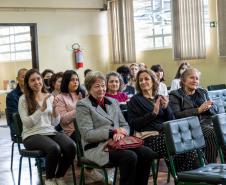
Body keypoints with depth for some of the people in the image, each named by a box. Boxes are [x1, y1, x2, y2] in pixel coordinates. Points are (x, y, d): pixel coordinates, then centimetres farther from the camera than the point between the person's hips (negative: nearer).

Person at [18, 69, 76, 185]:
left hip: (50, 131, 5)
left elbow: (55, 123, 11)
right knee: (54, 148, -35)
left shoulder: (50, 97, 13)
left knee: (71, 146, -26)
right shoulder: (24, 99, 0)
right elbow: (27, 123, -10)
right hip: (32, 135, -4)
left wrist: (55, 108, -8)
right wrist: (42, 108, -16)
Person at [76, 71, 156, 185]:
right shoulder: (83, 105, -1)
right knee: (130, 157, -31)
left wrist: (120, 133, -10)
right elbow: (87, 135, -10)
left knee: (147, 153, -19)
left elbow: (125, 126, 15)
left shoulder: (113, 102, 18)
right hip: (97, 147, -6)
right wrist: (114, 131, -15)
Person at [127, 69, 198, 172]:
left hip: (165, 134, 5)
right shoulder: (135, 100, 10)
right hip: (148, 136, -5)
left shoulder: (160, 98, 23)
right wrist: (153, 113, -11)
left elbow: (172, 121, 17)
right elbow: (133, 124, -4)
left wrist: (166, 108, -2)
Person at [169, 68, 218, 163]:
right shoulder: (175, 95, 8)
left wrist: (207, 107, -6)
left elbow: (215, 109, 19)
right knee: (212, 134, -33)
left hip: (208, 123, 5)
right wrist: (198, 110, -15)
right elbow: (176, 115, -8)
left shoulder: (203, 92, 25)